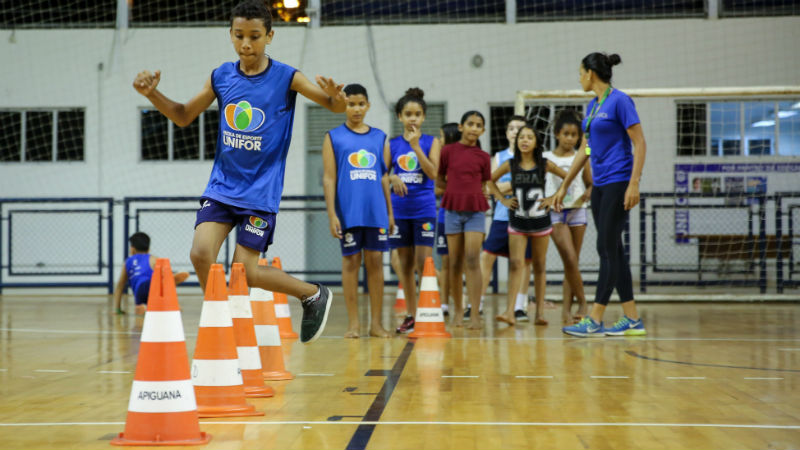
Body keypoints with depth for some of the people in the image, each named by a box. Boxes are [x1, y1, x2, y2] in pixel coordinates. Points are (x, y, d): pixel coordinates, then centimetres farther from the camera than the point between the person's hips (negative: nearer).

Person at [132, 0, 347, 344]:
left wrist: (335, 96, -32)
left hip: (261, 192, -3)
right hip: (221, 186, 4)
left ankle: (314, 296, 20)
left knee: (245, 272, -4)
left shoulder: (286, 78, -8)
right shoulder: (221, 77, 2)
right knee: (201, 254, -15)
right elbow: (184, 116, 13)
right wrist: (153, 95, -4)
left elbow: (336, 107, -8)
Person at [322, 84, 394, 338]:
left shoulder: (379, 137, 13)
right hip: (348, 212, -3)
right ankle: (353, 323, 9)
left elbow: (384, 177, 16)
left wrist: (390, 212, 12)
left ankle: (376, 323, 8)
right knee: (350, 262, 1)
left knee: (375, 261, 2)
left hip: (376, 212, 3)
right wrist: (332, 215, -7)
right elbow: (329, 178, 0)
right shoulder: (334, 137, 4)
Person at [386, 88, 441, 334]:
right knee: (405, 264, 7)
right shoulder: (392, 144, 7)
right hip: (399, 210, 3)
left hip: (424, 209, -2)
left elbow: (433, 173, -11)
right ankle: (411, 316, 14)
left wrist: (416, 146, -16)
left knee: (423, 263, -9)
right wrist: (393, 178, -16)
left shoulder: (431, 142, 2)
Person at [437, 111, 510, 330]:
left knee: (472, 260, -11)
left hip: (475, 211, 0)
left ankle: (475, 314, -13)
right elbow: (439, 180, 9)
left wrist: (503, 198, 0)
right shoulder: (448, 151, 3)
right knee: (455, 263, 6)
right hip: (453, 210, 1)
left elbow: (486, 184, 14)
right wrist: (457, 190, -1)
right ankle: (457, 309, 20)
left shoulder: (483, 157, 5)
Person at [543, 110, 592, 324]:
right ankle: (582, 302, 2)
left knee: (572, 262, 2)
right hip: (555, 212, -2)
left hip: (577, 211, 2)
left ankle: (566, 310, 7)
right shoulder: (546, 158, 3)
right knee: (570, 260, -13)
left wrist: (587, 194, -9)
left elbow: (591, 184, 12)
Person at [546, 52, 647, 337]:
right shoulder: (592, 106, 15)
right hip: (599, 185, 9)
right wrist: (563, 187, 22)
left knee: (607, 249, -8)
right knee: (612, 251, 7)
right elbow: (584, 150, 21)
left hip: (618, 183, -9)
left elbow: (639, 144, -13)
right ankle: (632, 320, 12)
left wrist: (634, 183, -21)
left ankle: (594, 321, -7)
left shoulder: (619, 101, -9)